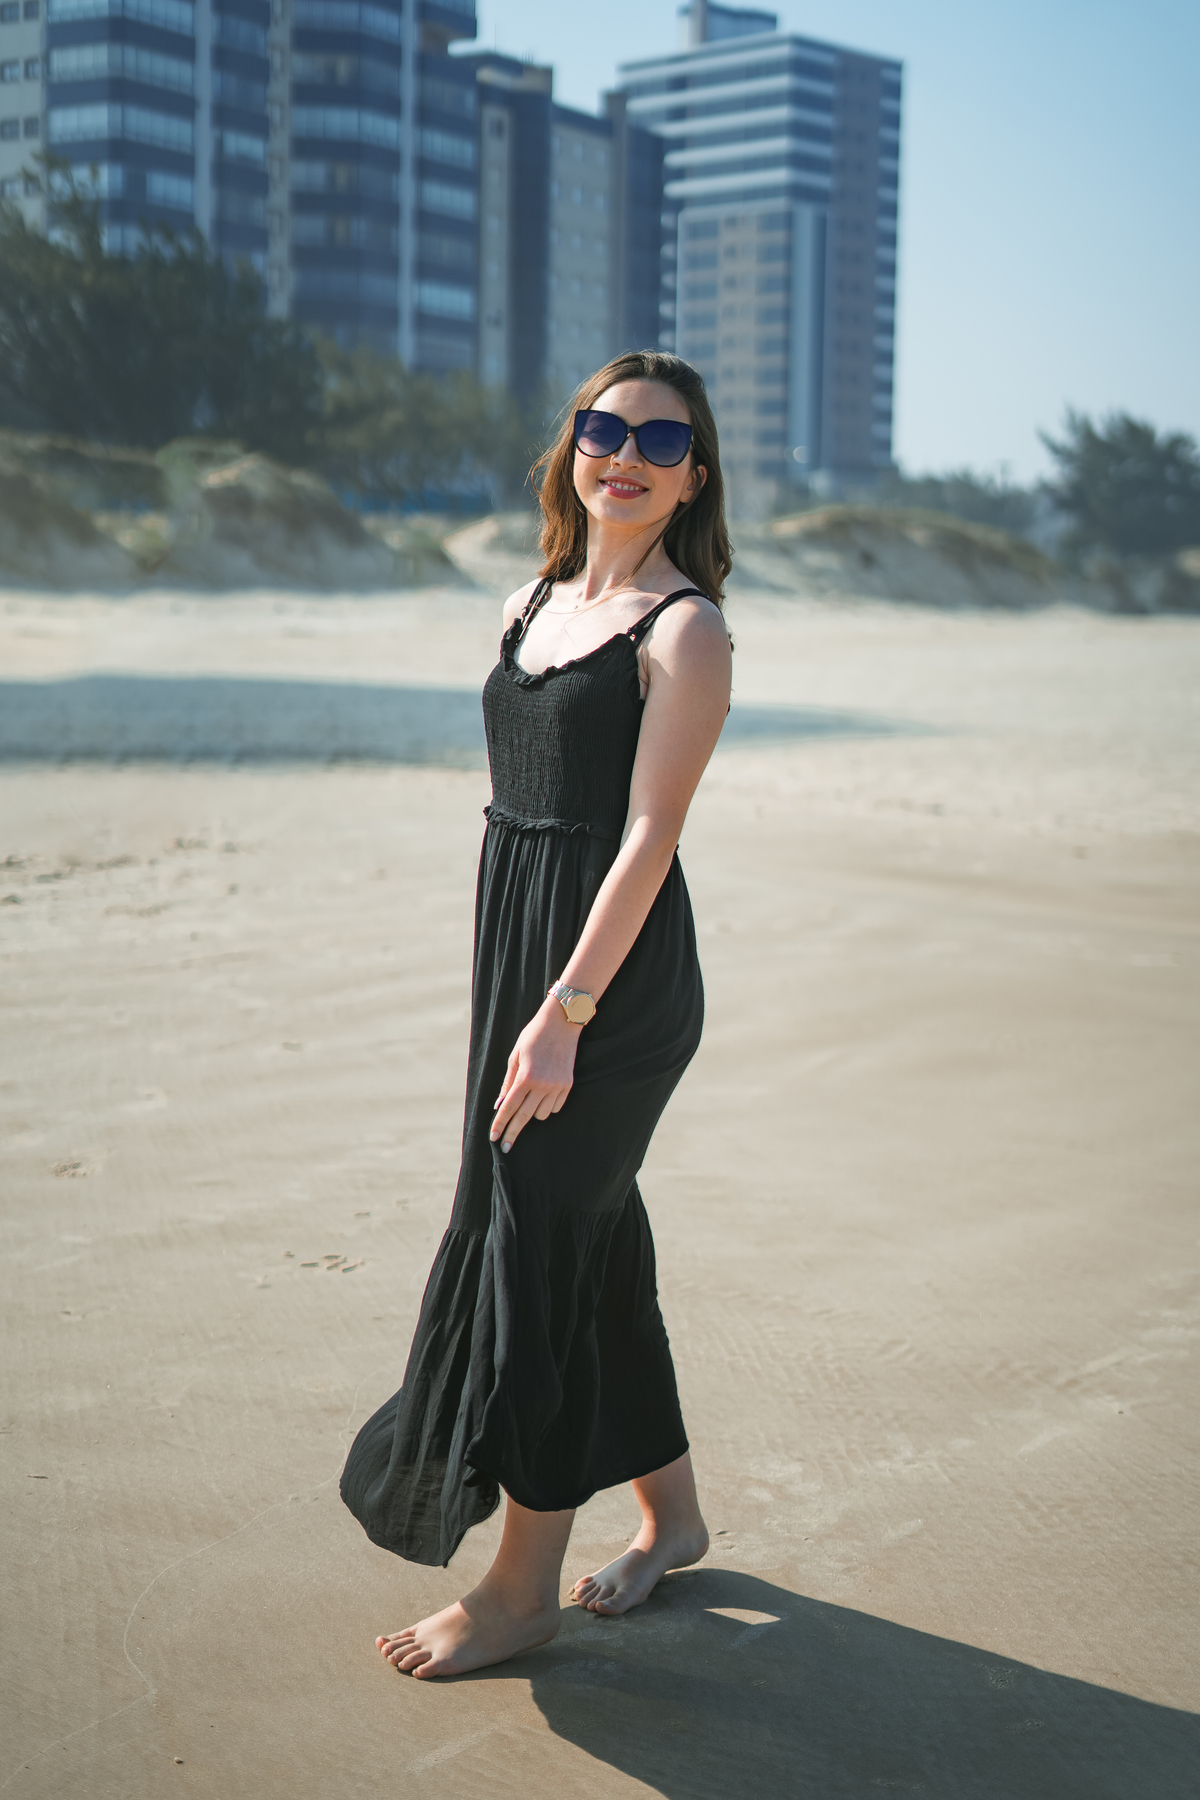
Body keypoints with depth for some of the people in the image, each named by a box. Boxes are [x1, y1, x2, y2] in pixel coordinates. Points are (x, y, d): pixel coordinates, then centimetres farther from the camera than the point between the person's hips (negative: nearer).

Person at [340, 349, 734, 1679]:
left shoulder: (684, 630, -10)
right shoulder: (532, 606, 13)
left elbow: (647, 835, -17)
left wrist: (565, 1009, -23)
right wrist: (510, 988, 17)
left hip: (618, 973, -8)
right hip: (516, 945, 8)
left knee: (535, 1241, -3)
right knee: (592, 1231, 15)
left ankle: (523, 1588, 11)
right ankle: (671, 1514, 32)